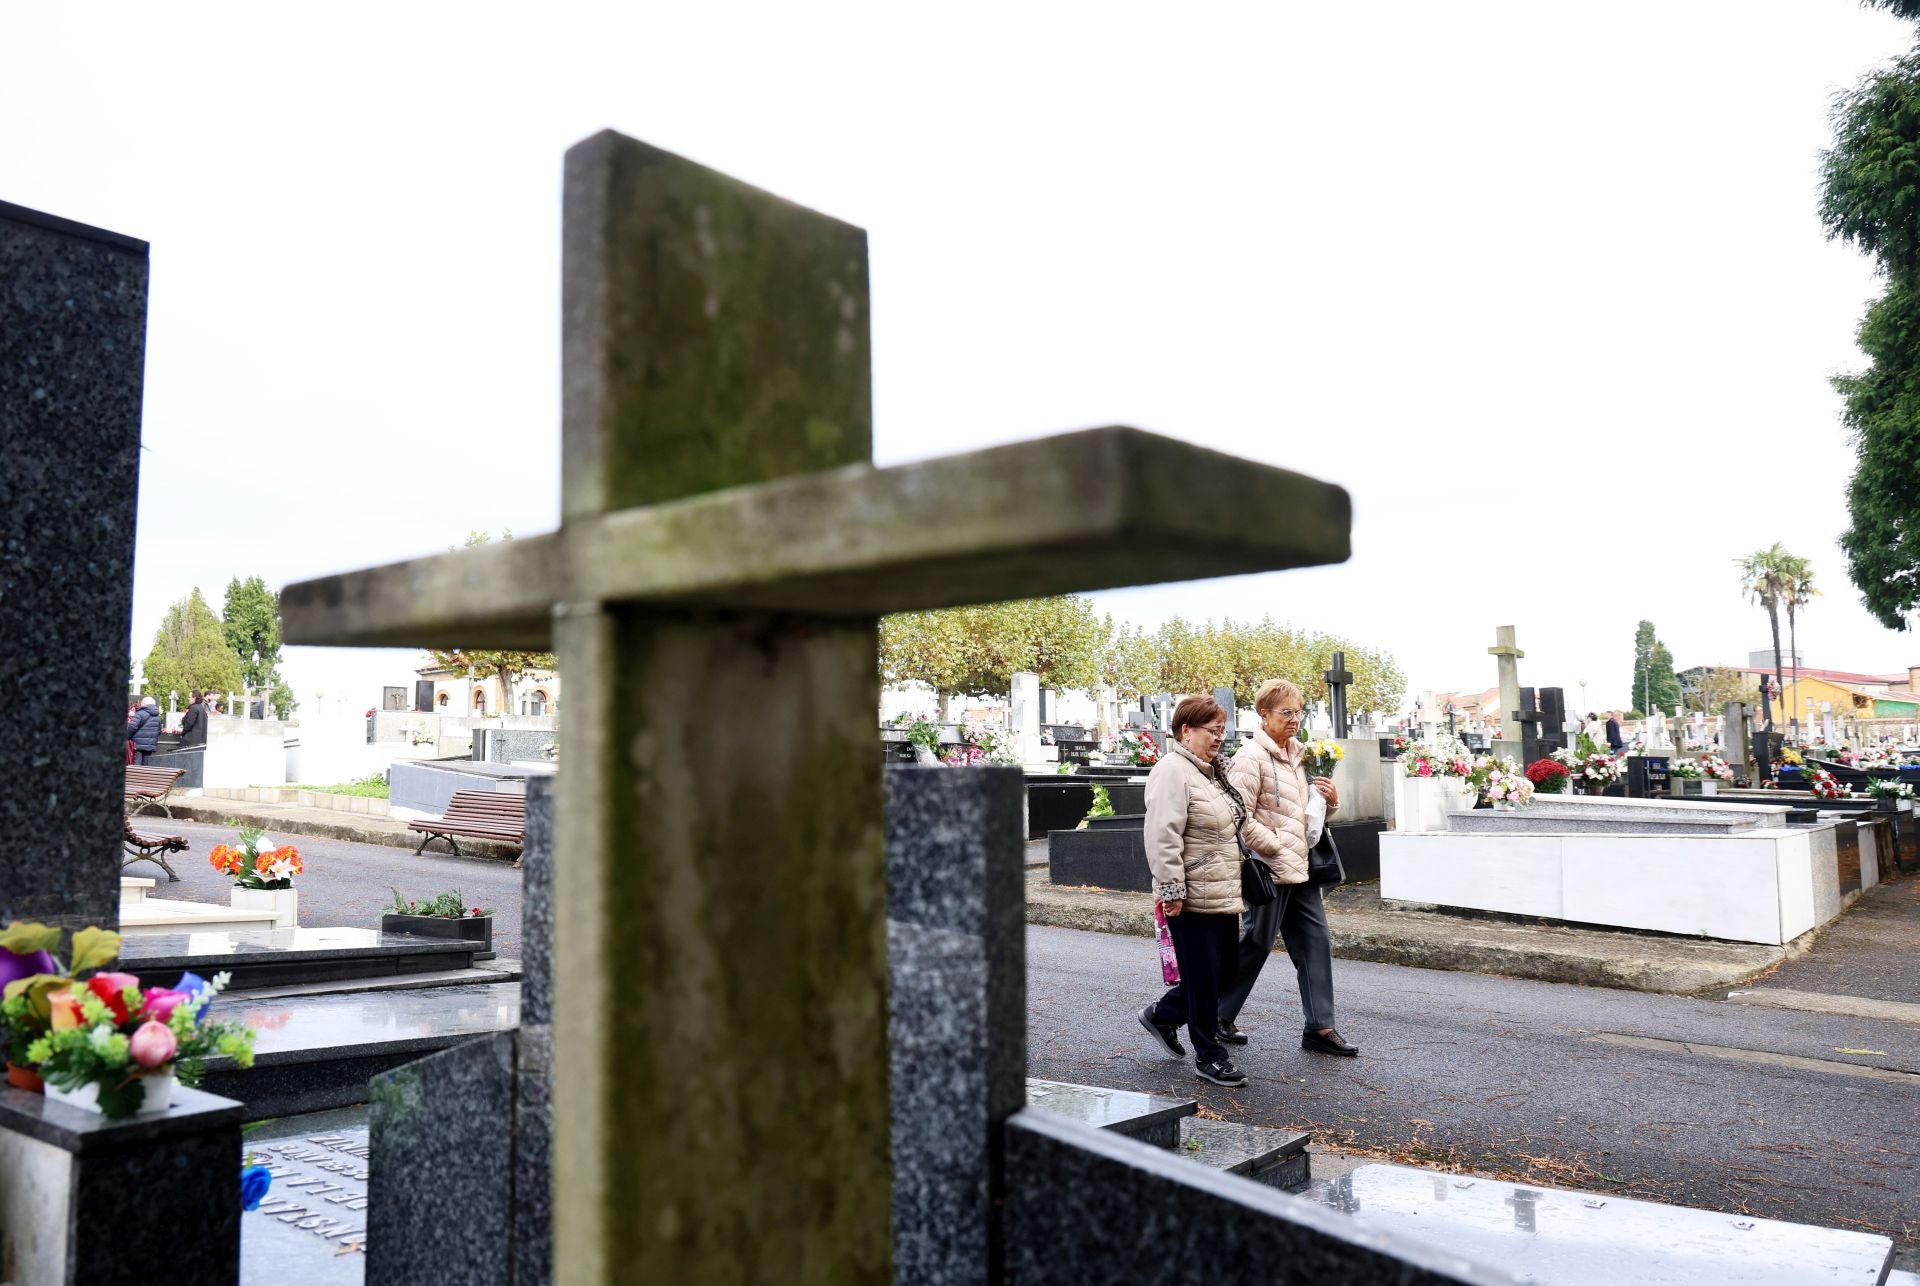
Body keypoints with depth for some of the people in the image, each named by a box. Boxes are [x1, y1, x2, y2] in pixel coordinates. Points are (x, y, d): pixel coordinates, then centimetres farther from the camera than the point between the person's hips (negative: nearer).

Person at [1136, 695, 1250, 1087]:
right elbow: (1163, 838, -21)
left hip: (1224, 895, 10)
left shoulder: (1211, 772, 17)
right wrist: (1172, 890, -22)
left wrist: (1236, 885, 27)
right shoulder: (1172, 772, -15)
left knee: (1224, 971, 14)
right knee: (1202, 978, 1)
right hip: (1193, 900, -10)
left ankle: (1162, 1015, 32)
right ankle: (1209, 1057, 14)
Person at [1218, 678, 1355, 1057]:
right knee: (1255, 944, 2)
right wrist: (1278, 846, -18)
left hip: (1301, 869, 8)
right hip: (1271, 869, -8)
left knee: (1316, 941, 7)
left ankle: (1319, 1028, 14)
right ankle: (1218, 1016, 19)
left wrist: (1331, 800, 5)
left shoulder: (1298, 755, 14)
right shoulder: (1251, 758, -13)